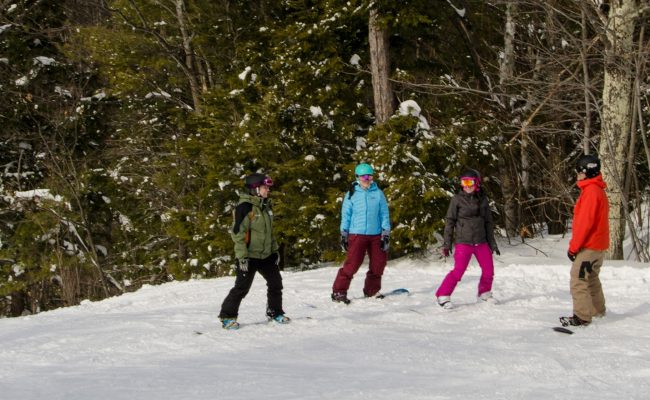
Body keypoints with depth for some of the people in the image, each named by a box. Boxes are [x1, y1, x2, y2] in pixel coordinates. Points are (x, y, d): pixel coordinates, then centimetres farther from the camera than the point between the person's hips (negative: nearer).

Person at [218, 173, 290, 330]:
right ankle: (227, 317, 4)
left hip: (266, 255, 8)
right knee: (242, 287, -7)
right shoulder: (245, 206, -16)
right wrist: (242, 256, -23)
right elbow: (238, 233, -19)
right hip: (249, 256, -8)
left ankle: (275, 312, 27)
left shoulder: (265, 206, 11)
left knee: (276, 283, 11)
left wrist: (275, 250, 18)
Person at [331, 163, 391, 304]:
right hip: (357, 234, -3)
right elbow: (345, 215, 3)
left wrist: (386, 234, 1)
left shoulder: (378, 193, 5)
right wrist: (343, 234, -1)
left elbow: (384, 214, 6)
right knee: (352, 263, -12)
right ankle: (338, 292, -6)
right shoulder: (351, 194, 1)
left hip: (376, 235, 3)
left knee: (379, 263, 7)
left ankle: (372, 290, 26)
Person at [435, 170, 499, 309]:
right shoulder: (457, 199, -4)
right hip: (463, 242, -4)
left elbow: (488, 222, 14)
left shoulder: (483, 199, 7)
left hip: (481, 242, 4)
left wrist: (492, 243, 14)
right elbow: (449, 221, -2)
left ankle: (484, 293, 31)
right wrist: (447, 243, -6)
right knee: (458, 271, -14)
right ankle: (443, 296, -4)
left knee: (489, 270, 7)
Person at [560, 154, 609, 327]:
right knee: (591, 279, 22)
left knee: (578, 281, -9)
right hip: (598, 245, 10)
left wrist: (573, 246, -17)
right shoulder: (598, 190, 13)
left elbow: (585, 222, -22)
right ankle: (597, 310, 32)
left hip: (588, 246, -10)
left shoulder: (591, 191, -18)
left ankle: (582, 316, -9)